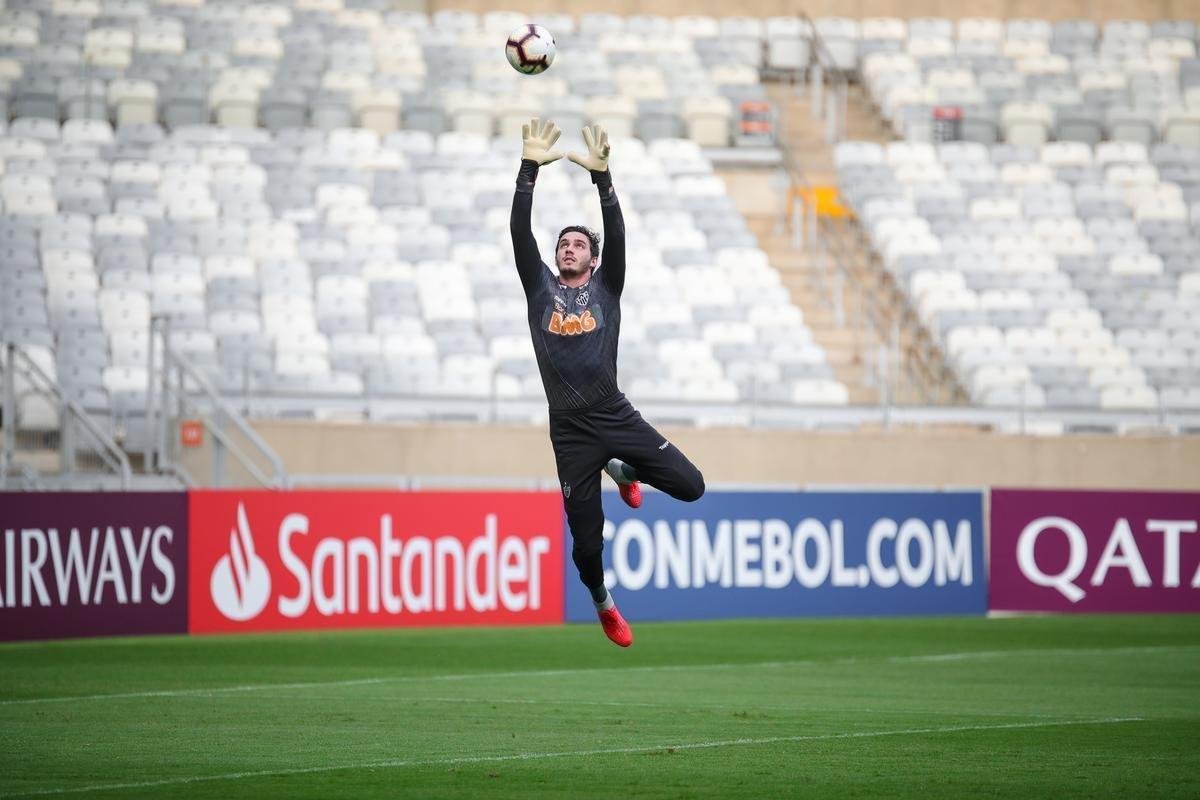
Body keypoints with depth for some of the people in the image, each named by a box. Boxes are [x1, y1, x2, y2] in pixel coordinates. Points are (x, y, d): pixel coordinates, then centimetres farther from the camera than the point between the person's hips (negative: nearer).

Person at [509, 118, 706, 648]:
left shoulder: (605, 286, 8)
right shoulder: (540, 286, 8)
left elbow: (616, 236, -6)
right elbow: (520, 234, -4)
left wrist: (601, 177, -18)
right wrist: (529, 171, -13)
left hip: (617, 417, 0)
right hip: (570, 430, 0)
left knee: (690, 486, -10)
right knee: (586, 537, 2)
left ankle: (623, 471, 20)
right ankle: (602, 601, 33)